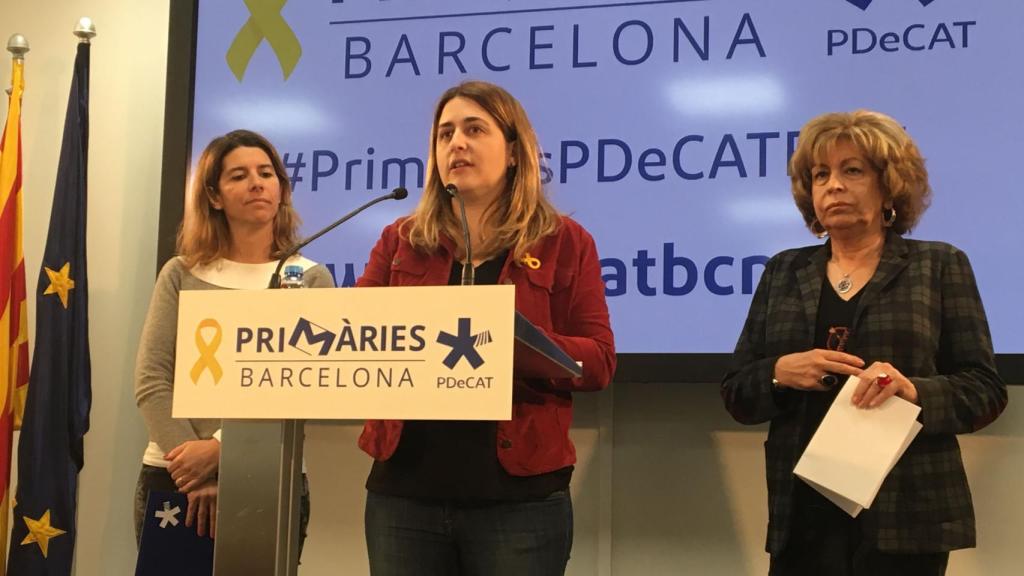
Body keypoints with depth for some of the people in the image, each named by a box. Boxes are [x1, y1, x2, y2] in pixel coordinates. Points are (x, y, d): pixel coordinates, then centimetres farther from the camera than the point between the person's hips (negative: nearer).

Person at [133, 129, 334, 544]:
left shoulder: (310, 280, 5)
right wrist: (199, 477, -12)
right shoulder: (181, 275, 7)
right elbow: (152, 381, -1)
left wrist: (220, 447, -17)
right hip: (171, 478, 1)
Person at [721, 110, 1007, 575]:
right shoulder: (783, 272, 11)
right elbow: (736, 394, 10)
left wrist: (915, 390, -20)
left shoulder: (940, 267, 3)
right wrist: (781, 372, -11)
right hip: (803, 517, 3)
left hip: (904, 517, -2)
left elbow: (985, 390, -1)